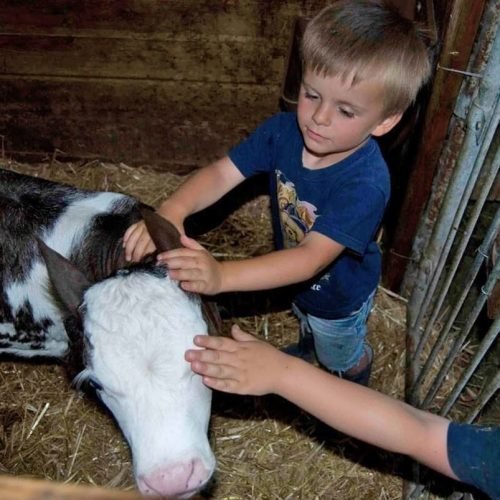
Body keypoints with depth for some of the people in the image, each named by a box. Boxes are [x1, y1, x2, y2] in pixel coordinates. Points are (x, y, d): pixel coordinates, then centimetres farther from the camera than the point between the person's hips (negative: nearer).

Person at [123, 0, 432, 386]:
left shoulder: (366, 183, -43)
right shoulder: (284, 131, -27)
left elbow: (312, 258, -50)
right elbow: (222, 172, -29)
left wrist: (222, 275, -63)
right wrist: (173, 210, -51)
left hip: (339, 296, -4)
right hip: (296, 279, 5)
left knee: (342, 355, 29)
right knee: (306, 323, 39)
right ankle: (307, 347, 76)